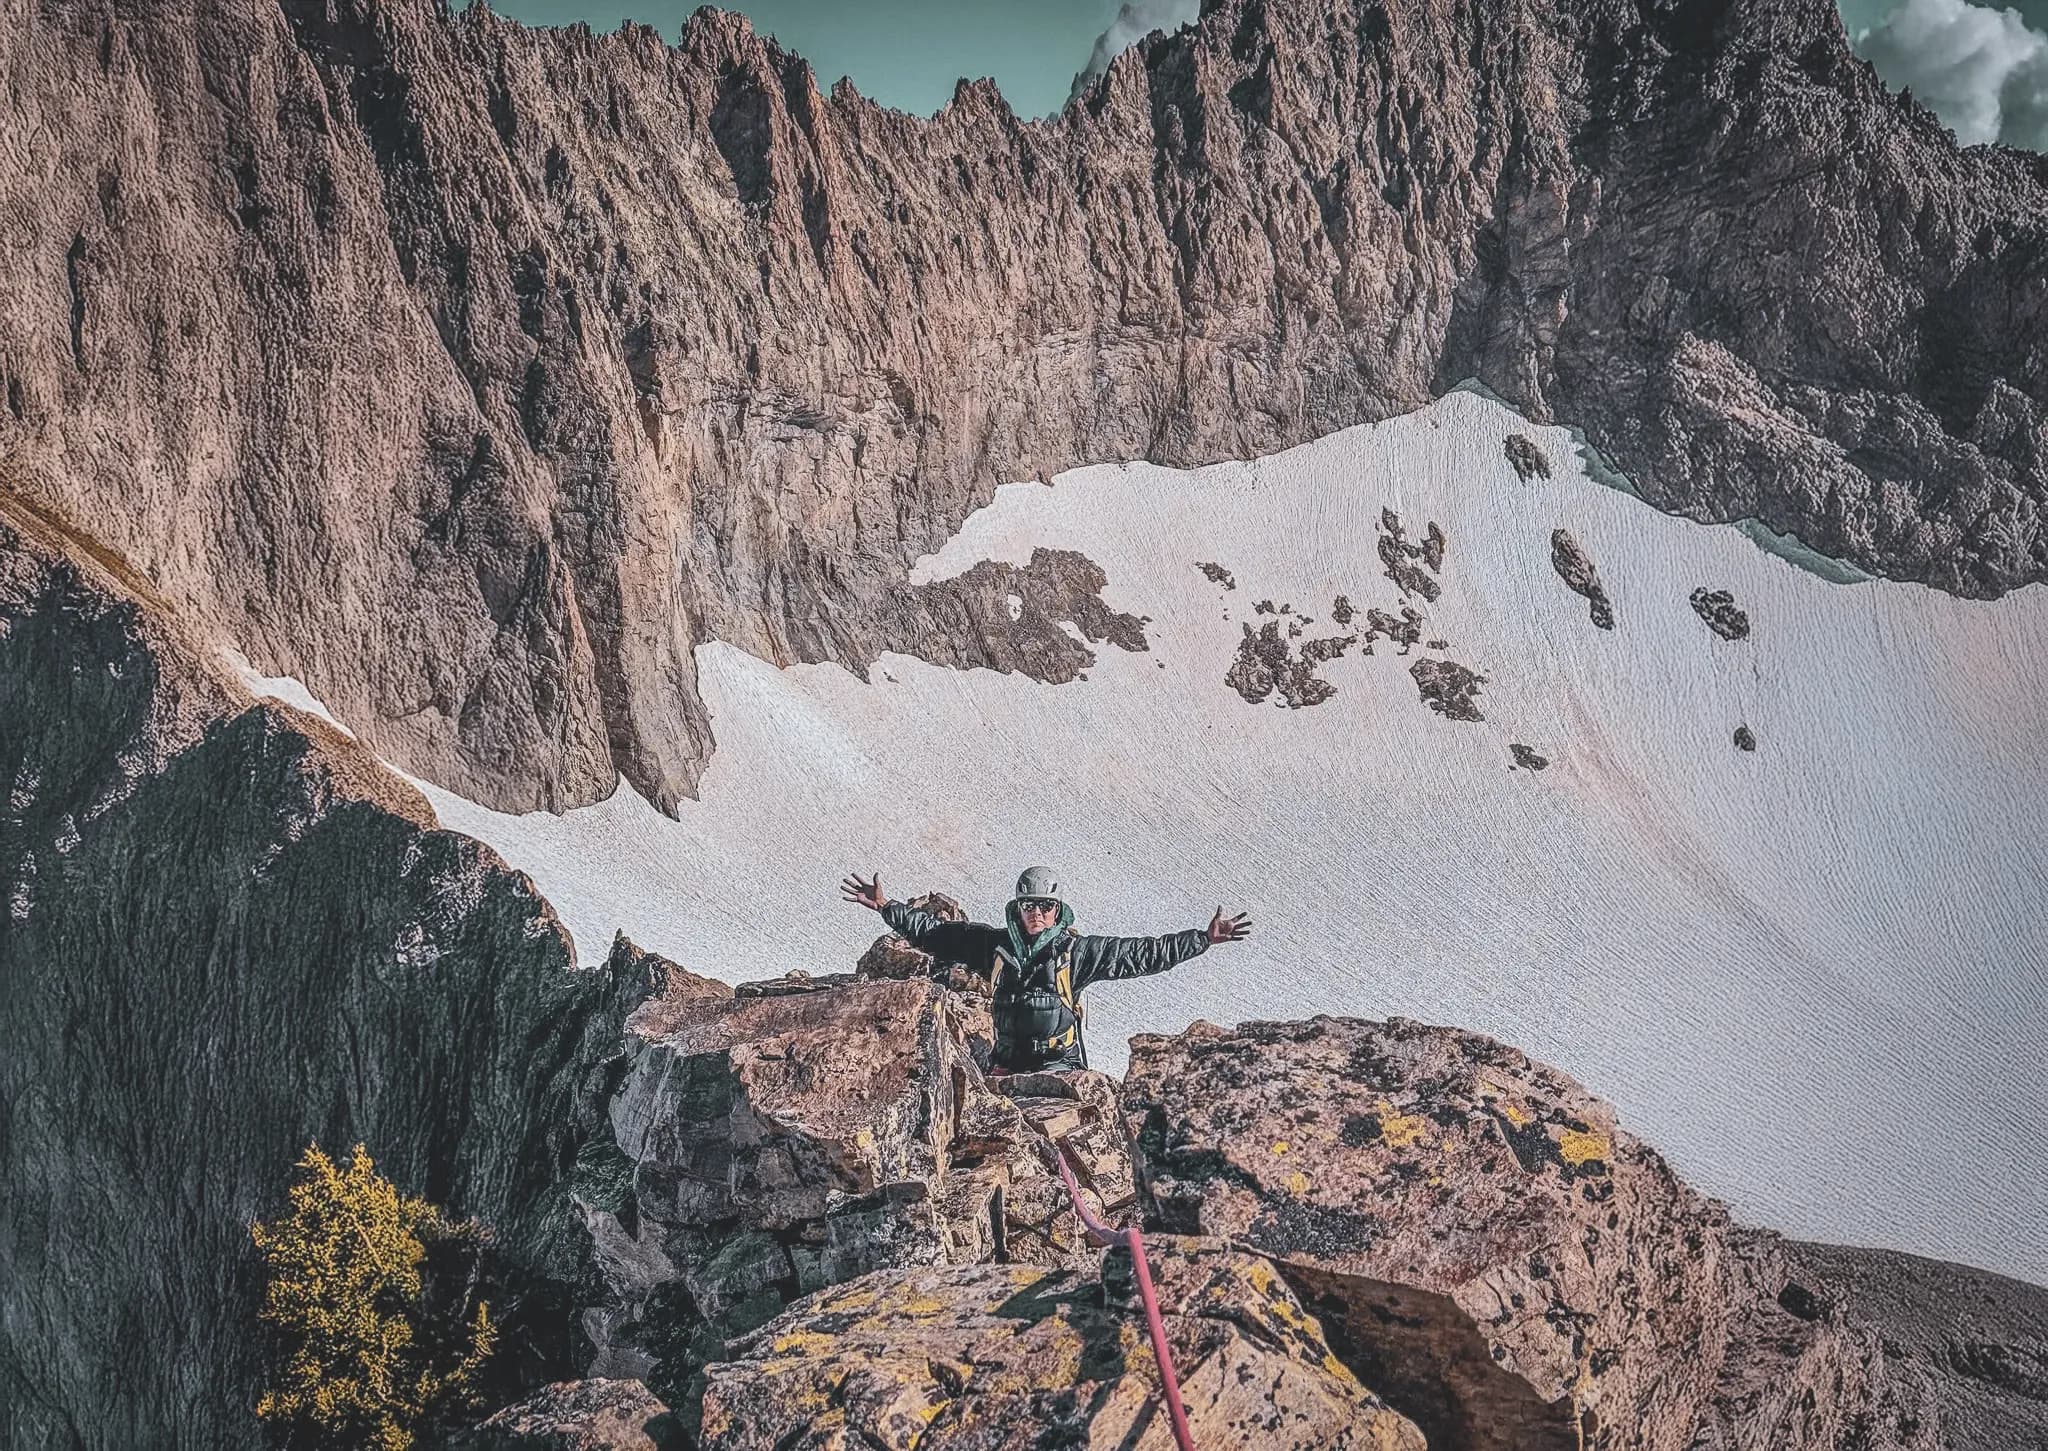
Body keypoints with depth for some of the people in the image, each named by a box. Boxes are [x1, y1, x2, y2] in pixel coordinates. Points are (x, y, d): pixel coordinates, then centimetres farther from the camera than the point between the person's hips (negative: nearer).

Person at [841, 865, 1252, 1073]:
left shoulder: (1077, 951, 1)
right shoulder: (994, 945, 9)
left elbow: (1142, 954, 1)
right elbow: (933, 932, 17)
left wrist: (1203, 939, -3)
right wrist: (886, 907, 16)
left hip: (1061, 1063, -2)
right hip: (1008, 1063, 2)